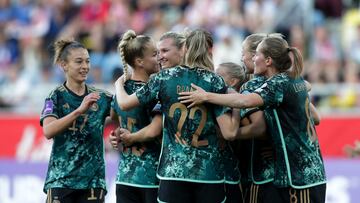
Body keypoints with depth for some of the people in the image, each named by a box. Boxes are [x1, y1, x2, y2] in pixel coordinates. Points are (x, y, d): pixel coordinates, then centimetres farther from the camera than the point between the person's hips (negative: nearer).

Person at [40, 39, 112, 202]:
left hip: (93, 179, 3)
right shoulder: (57, 96, -2)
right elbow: (48, 131, -18)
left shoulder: (101, 97, 7)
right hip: (61, 179, -3)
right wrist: (79, 110, -27)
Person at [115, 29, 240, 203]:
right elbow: (229, 132, -8)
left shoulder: (165, 77, 2)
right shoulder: (215, 82, -2)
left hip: (172, 171, 1)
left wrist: (119, 84, 29)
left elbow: (124, 103, 8)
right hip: (209, 174, -1)